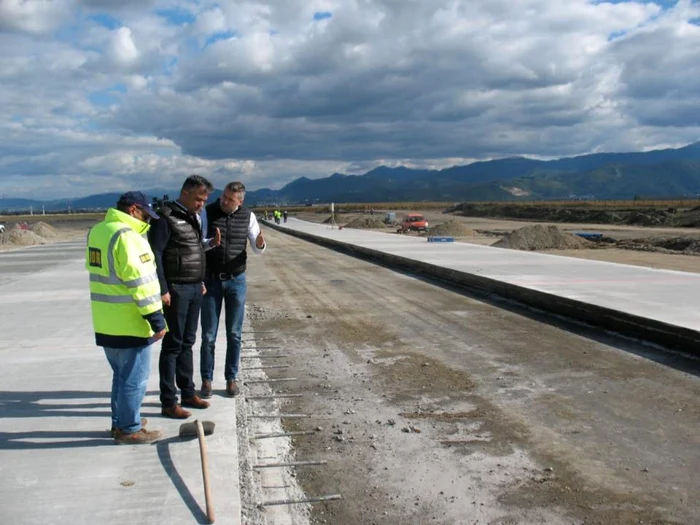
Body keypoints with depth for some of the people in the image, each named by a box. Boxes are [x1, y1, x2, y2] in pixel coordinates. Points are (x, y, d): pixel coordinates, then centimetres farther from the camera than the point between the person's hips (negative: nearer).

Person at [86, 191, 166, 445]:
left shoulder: (97, 231, 11)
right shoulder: (127, 236, -20)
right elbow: (141, 281, -23)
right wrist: (156, 319, -19)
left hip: (106, 321, 9)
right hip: (129, 323, -9)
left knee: (121, 374, 21)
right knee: (134, 377, 3)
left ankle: (120, 421, 32)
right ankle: (129, 429, 12)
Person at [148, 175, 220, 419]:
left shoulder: (194, 217, 12)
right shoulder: (166, 218, -13)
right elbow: (155, 254, -17)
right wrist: (162, 289, -20)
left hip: (195, 289, 8)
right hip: (176, 290, -8)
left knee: (187, 343, 15)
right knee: (173, 345, -1)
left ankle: (187, 393, 25)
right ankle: (168, 402, 7)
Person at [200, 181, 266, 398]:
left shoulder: (248, 216, -3)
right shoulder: (206, 213, -8)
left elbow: (258, 249, 1)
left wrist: (260, 242, -24)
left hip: (236, 281, 1)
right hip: (211, 281, -1)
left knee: (234, 334, 7)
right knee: (208, 335, 2)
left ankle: (231, 378, 19)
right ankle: (206, 379, 16)